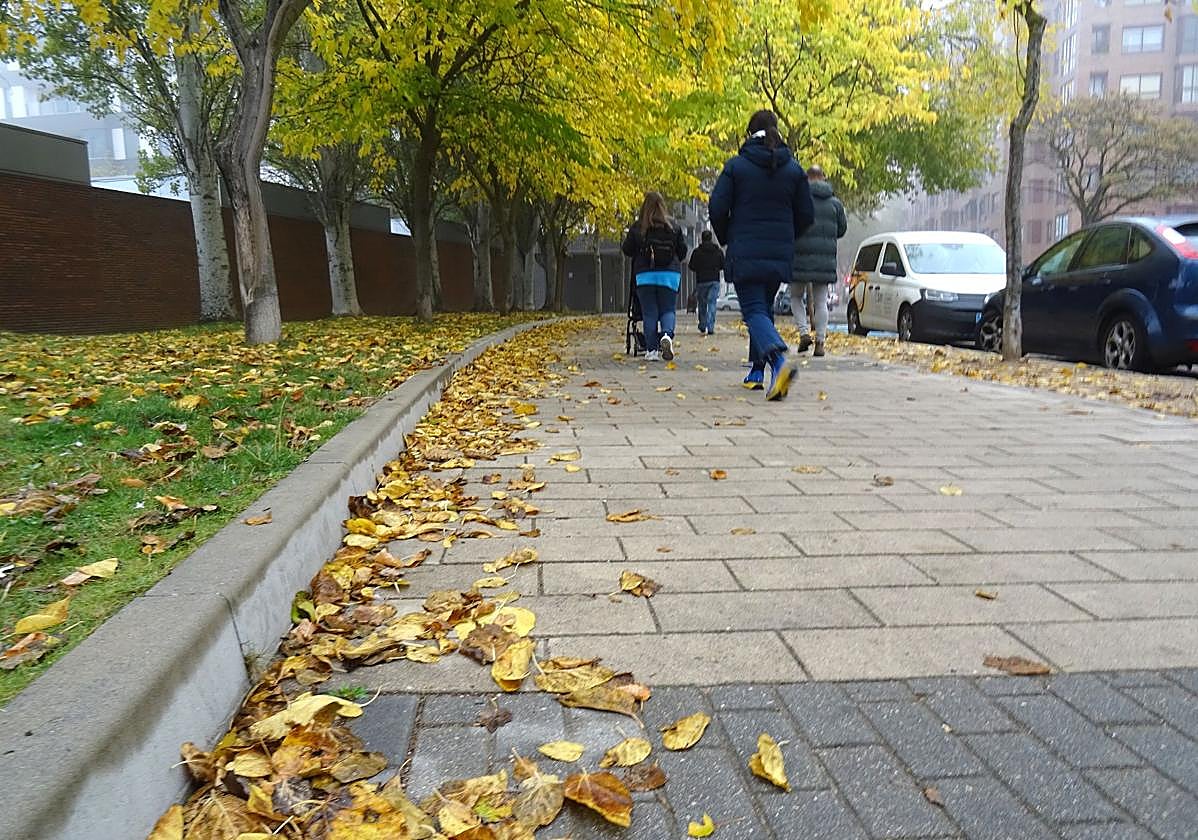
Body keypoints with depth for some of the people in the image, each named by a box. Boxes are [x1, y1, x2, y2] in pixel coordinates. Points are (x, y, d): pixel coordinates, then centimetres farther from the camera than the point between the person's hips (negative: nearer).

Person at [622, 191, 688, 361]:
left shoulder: (637, 227, -2)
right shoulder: (673, 226, 3)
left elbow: (627, 250, 2)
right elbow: (683, 250, 8)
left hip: (645, 275, -1)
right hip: (670, 275, 1)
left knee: (649, 313, 5)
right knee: (668, 310, 9)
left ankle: (651, 350, 1)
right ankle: (667, 335, -20)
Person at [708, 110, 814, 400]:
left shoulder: (735, 166, -3)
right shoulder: (794, 169, 7)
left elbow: (717, 209, -6)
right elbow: (806, 214, 7)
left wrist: (727, 239, 12)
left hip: (745, 253, -4)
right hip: (780, 255, 4)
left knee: (754, 311, -7)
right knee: (765, 307, 18)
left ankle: (779, 360, -34)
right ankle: (757, 371, 23)